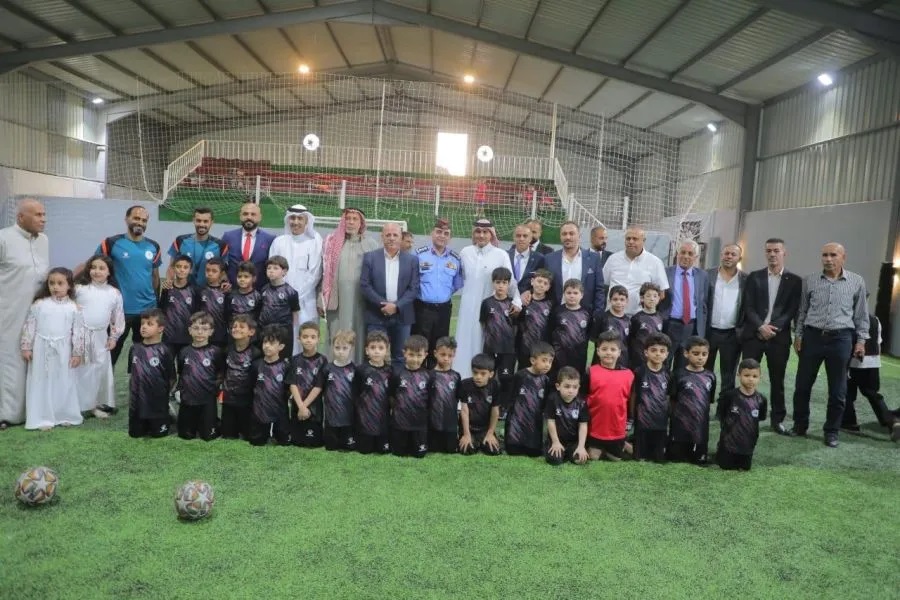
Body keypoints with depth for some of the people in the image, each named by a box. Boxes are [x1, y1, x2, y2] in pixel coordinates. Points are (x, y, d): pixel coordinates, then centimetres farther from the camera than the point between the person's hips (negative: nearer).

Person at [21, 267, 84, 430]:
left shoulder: (74, 307, -3)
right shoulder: (39, 304, -1)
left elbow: (78, 331, -1)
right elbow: (29, 326, 2)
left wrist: (77, 353, -3)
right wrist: (26, 347, -1)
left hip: (63, 351, 0)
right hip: (41, 350, 0)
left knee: (64, 383, 8)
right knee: (42, 383, 5)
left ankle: (65, 416, 20)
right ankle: (43, 418, 12)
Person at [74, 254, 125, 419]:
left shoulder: (114, 293, 3)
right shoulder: (80, 289, -3)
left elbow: (118, 317, 9)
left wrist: (113, 337, 7)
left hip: (100, 337, 3)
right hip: (79, 336, -2)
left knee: (100, 371, 9)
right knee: (78, 371, 2)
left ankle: (96, 404, 22)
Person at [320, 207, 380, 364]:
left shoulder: (371, 245, 4)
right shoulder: (331, 242, 8)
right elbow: (325, 273, 8)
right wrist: (322, 301, 6)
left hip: (361, 302, -1)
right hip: (336, 301, 1)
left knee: (359, 338, 1)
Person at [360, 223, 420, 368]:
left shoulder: (412, 260, 5)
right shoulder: (370, 257, 3)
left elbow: (414, 288, 0)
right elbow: (364, 285, -3)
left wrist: (396, 306, -12)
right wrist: (383, 304, -13)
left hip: (402, 316, 1)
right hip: (376, 316, -1)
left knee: (400, 358, 7)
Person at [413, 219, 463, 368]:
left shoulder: (455, 259, 4)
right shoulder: (419, 254, -6)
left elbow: (458, 284, 12)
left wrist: (445, 293, 5)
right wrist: (422, 292, 0)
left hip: (444, 310, 3)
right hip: (422, 308, -3)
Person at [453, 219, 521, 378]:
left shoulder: (501, 255, -5)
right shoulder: (465, 252, 6)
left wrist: (516, 301, -20)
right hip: (468, 307, 3)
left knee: (484, 346, 3)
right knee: (466, 345, 6)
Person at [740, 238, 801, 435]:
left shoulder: (794, 280, 6)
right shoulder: (754, 277, 7)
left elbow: (792, 310, 0)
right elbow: (748, 307, 0)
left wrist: (774, 327, -13)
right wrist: (761, 326, -14)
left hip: (779, 337, 0)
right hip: (753, 335, 0)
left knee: (777, 380, 6)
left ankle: (777, 419, 17)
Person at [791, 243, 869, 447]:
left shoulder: (857, 282, 1)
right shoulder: (809, 281, 2)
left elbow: (861, 314, 6)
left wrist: (861, 340, 3)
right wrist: (798, 335, 5)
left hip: (841, 339, -1)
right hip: (812, 336, 1)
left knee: (837, 390, 6)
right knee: (802, 385, 6)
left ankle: (831, 431, 19)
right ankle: (800, 425, 22)